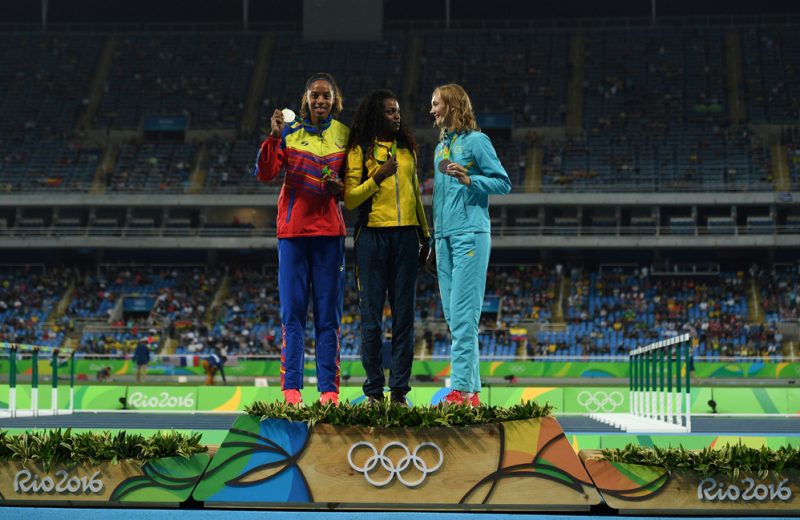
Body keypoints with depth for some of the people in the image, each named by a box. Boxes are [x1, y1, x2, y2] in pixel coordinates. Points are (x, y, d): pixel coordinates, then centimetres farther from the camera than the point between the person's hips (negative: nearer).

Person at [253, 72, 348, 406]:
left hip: (329, 231, 1)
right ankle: (291, 388, -1)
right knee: (292, 312, -2)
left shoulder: (344, 136, 8)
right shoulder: (290, 132, 4)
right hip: (293, 228, -1)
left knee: (328, 313, 1)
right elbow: (264, 174, -7)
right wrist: (274, 137, -19)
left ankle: (328, 390, 2)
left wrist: (340, 188, -7)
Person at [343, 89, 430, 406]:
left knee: (404, 313, 1)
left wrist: (425, 234, 19)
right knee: (372, 314, -2)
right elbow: (350, 199, -3)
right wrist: (378, 177, -15)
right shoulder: (360, 150, 2)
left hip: (405, 235, 4)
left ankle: (399, 389, 4)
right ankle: (373, 389, 4)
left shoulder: (407, 148, 15)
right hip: (373, 235, -4)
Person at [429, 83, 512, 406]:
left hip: (470, 234, -8)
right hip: (444, 235, 8)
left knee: (463, 314, -13)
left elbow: (503, 183, -5)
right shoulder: (441, 146, 20)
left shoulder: (475, 140, -3)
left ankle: (463, 388, -16)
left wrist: (469, 179, -19)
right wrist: (435, 235, 18)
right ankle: (470, 387, 7)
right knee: (453, 316, 5)